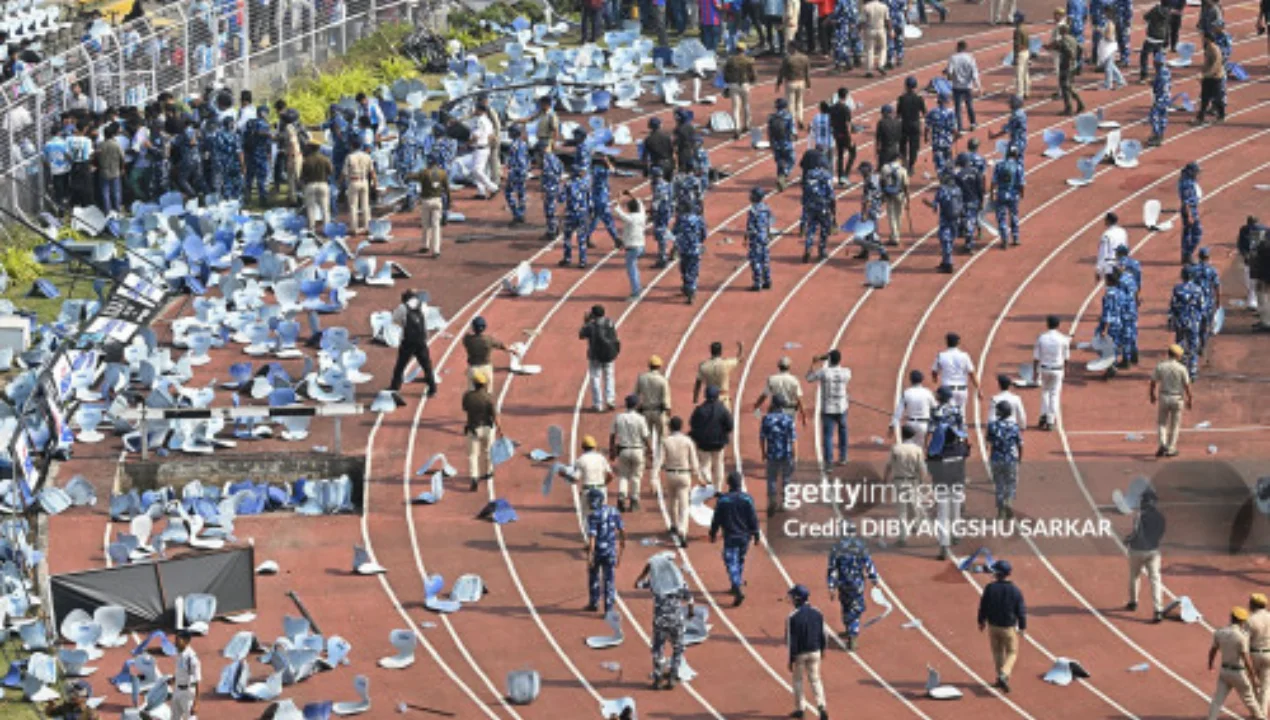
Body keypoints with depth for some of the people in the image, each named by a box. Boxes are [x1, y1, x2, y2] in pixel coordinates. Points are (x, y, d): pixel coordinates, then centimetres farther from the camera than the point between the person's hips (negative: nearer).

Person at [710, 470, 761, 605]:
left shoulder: (722, 500, -9)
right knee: (740, 560, 23)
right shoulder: (747, 498, -7)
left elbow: (716, 519, -1)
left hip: (730, 537, -3)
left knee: (731, 564, -5)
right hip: (745, 536, 3)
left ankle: (738, 591, -22)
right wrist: (756, 535, 5)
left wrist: (713, 533, 13)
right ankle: (737, 585, 36)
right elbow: (753, 519, -4)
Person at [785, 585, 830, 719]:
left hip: (799, 653, -4)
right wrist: (821, 650, 21)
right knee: (815, 679, 10)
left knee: (798, 680, 13)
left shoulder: (793, 617, -17)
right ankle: (821, 706, -9)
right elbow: (822, 636, 6)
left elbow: (792, 641, -16)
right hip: (815, 652, 4)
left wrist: (791, 659, -11)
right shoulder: (817, 614, -2)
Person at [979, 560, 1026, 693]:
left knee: (997, 652, 19)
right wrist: (1023, 627, 7)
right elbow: (1021, 611, -7)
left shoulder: (990, 588, -11)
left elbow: (983, 607, -2)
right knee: (1012, 653, 8)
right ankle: (1004, 675, -15)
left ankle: (1001, 677, 25)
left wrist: (982, 622, 15)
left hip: (993, 626, 2)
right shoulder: (1015, 591, -13)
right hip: (1009, 627, -2)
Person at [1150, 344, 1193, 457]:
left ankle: (1163, 444, -7)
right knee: (1175, 425, 12)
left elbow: (1153, 383, 0)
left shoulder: (1160, 367, -6)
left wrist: (1152, 396, 16)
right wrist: (1189, 400, 4)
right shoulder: (1182, 368, -11)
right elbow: (1187, 386, -8)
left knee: (1162, 423, 15)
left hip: (1164, 398, 1)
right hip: (1177, 399, -1)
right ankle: (1171, 449, 14)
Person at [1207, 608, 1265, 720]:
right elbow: (1246, 658, -23)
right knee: (1248, 697, 14)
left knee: (1218, 699, 4)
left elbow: (1213, 650, 8)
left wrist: (1210, 664, 28)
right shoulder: (1241, 636, -21)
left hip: (1224, 671, 4)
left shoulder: (1219, 632, -4)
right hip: (1238, 672, -4)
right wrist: (1253, 677, -17)